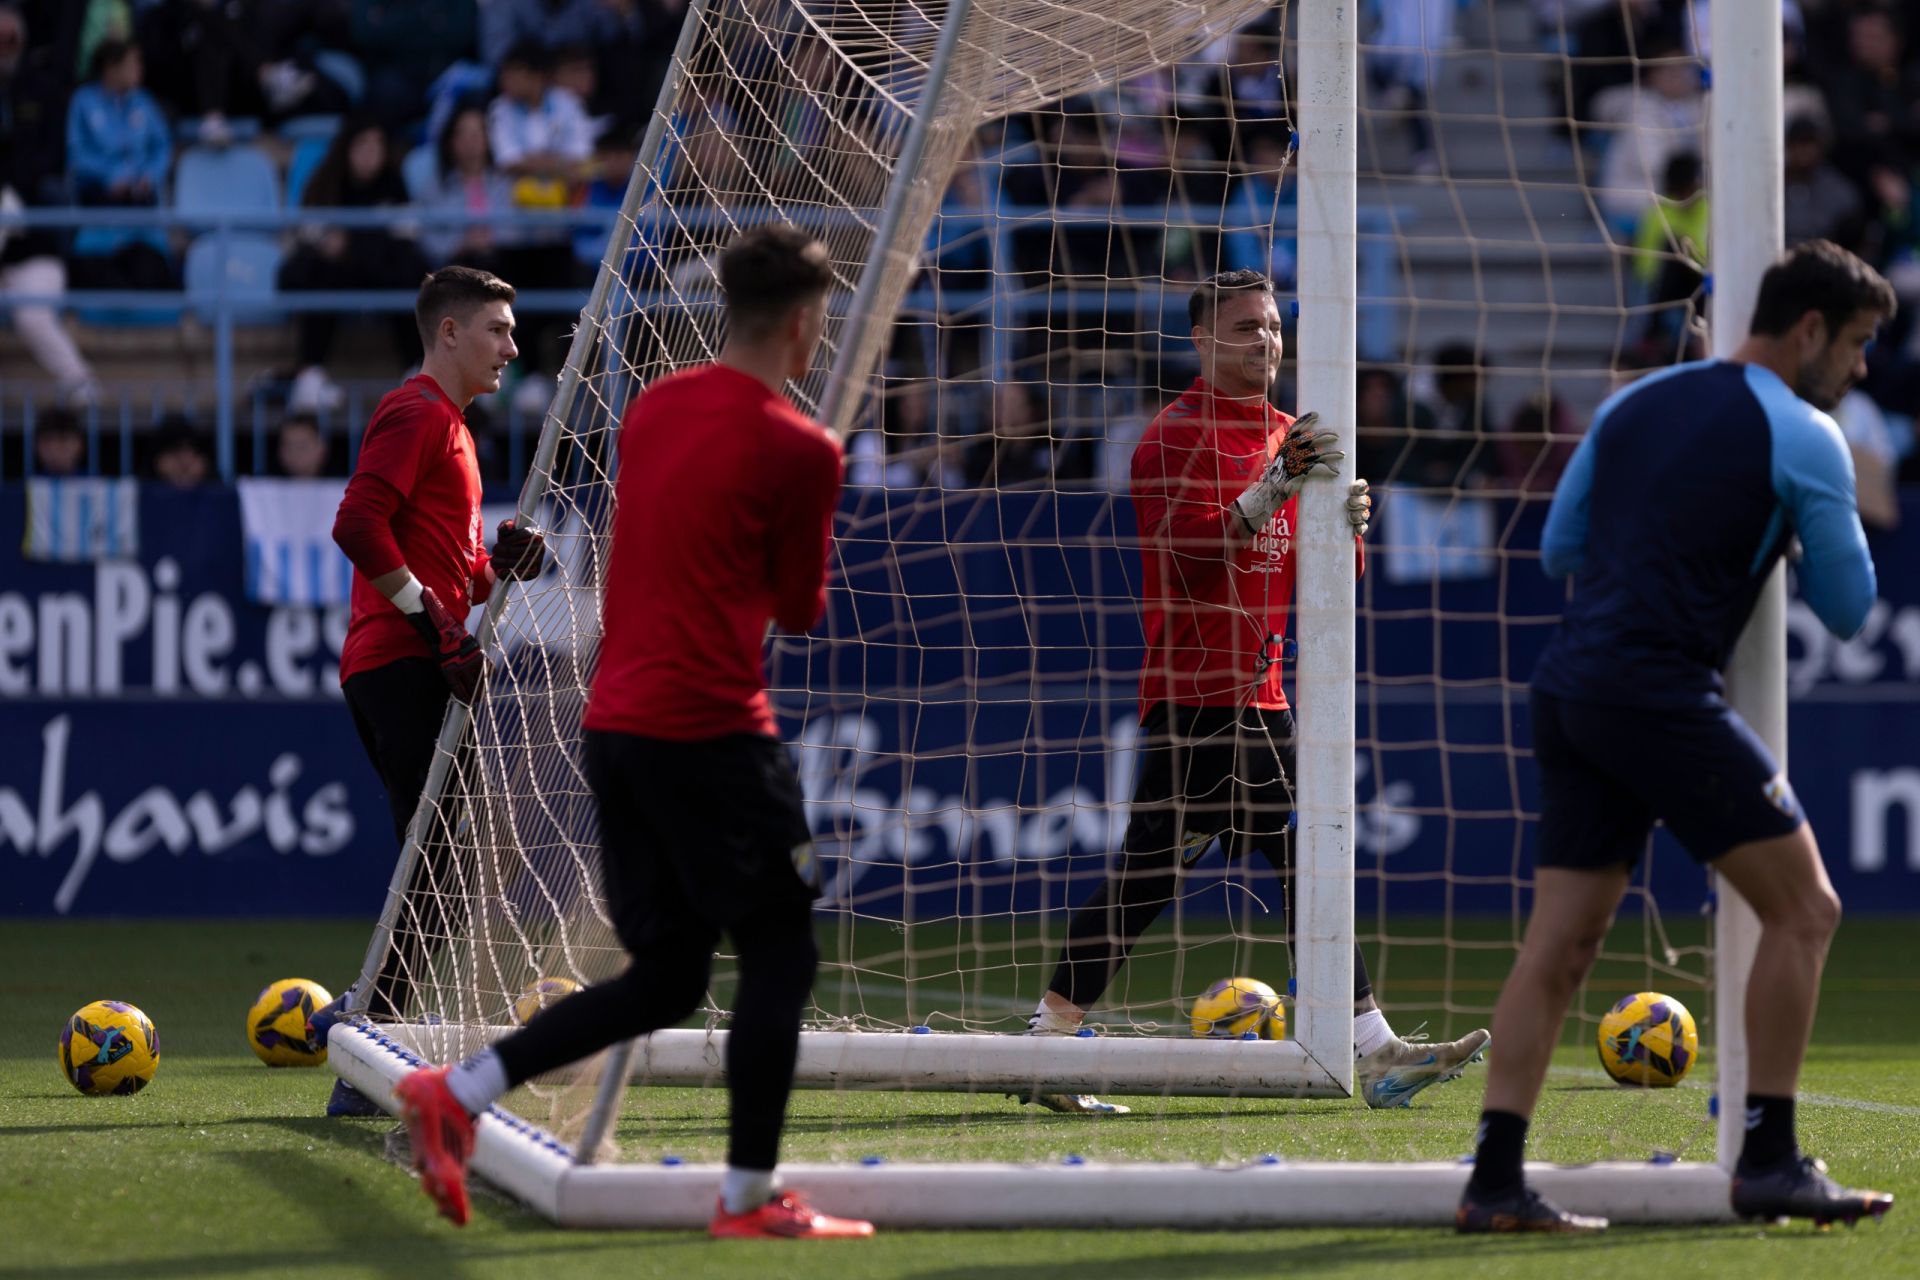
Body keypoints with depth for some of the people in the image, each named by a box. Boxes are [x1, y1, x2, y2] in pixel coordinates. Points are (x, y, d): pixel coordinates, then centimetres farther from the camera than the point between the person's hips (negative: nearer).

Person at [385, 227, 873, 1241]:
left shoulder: (654, 409, 12)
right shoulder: (796, 448, -10)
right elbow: (800, 608, 2)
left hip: (616, 724, 8)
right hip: (711, 729, -8)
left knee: (663, 980, 13)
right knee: (779, 951, 4)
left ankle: (457, 1092, 3)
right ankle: (749, 1196, 4)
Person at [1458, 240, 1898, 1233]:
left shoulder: (1636, 403, 16)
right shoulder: (1803, 437, -3)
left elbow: (1559, 548, 21)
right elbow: (1847, 610, 2)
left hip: (1568, 691, 7)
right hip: (1663, 695, -7)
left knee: (1560, 942, 7)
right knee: (1802, 908, 2)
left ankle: (1494, 1182, 2)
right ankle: (1769, 1161, 0)